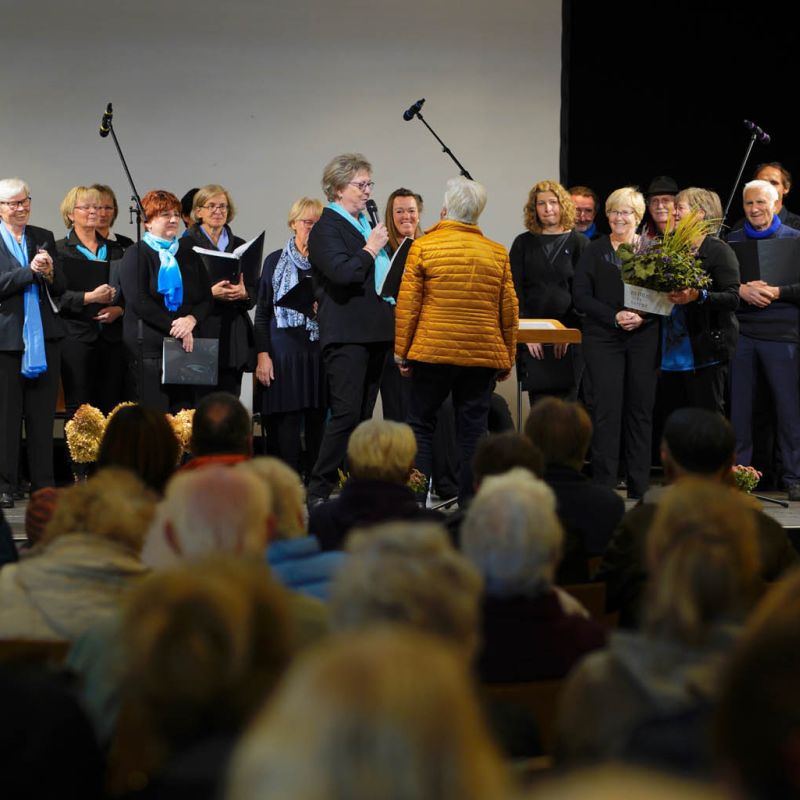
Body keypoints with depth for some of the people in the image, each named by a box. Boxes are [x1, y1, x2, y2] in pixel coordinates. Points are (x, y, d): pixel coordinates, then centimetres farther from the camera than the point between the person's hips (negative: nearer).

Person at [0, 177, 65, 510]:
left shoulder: (44, 238, 13)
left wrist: (50, 273, -9)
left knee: (43, 414, 6)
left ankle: (44, 483, 11)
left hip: (44, 337, 4)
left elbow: (60, 289, 12)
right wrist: (31, 271, -18)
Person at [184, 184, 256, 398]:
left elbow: (254, 293, 14)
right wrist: (209, 293, -19)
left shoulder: (240, 246, 15)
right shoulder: (186, 245, 2)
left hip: (234, 336, 4)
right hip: (201, 334, -4)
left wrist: (244, 293, -9)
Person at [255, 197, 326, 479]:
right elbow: (262, 312, 5)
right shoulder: (276, 261, 8)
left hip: (321, 350, 1)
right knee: (287, 423, -4)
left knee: (318, 423, 2)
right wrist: (263, 355, -3)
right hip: (286, 348, -1)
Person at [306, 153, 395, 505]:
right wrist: (370, 248, -12)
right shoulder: (326, 229, -8)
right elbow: (342, 272, -23)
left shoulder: (367, 225, 19)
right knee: (346, 414, -12)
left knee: (362, 416, 10)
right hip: (346, 334, -8)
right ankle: (318, 491, -7)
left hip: (375, 332, 8)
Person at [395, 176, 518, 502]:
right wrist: (507, 359, 15)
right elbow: (509, 310, 7)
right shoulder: (498, 253, 5)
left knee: (421, 424, 9)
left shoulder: (422, 247, -2)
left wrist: (401, 352, 4)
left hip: (433, 353, -2)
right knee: (473, 431, 5)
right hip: (484, 354, 2)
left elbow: (407, 304, -3)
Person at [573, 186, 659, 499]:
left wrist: (642, 317, -13)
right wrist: (614, 316, -12)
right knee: (606, 408, -6)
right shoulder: (594, 251, 7)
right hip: (603, 338, -1)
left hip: (644, 338, 1)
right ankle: (603, 484, -3)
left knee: (641, 409, 3)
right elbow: (581, 297, 1)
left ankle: (639, 486, 10)